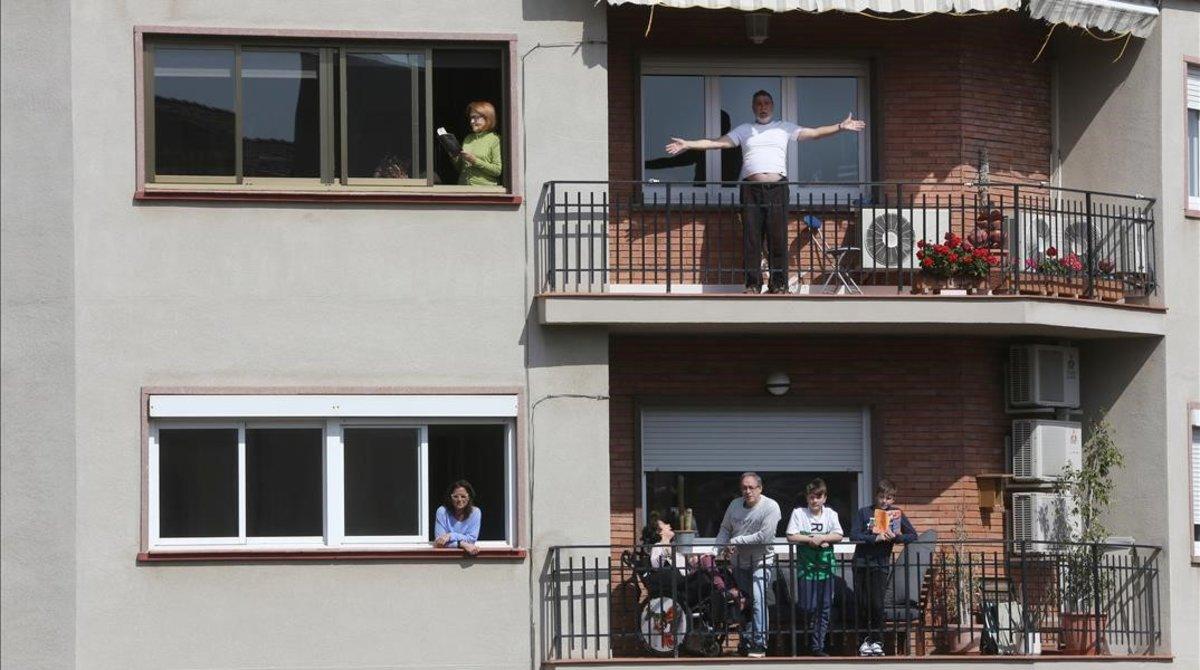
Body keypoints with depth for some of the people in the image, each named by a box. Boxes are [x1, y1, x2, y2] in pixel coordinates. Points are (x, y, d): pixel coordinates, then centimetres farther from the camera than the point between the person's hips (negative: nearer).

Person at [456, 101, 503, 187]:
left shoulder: (495, 139, 0)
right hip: (463, 185, 5)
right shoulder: (468, 139, 17)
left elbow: (498, 170, -8)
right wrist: (454, 158, 4)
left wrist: (475, 161, -11)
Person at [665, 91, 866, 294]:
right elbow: (717, 143, 13)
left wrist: (841, 126, 0)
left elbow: (815, 133, 11)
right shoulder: (744, 130, 18)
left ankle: (779, 284, -2)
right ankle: (753, 284, -1)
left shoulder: (785, 128, 16)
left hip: (777, 188, -1)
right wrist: (687, 145, 4)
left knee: (778, 237, -5)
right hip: (751, 188, 1)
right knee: (751, 237, -3)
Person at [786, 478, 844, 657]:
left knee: (825, 608, 2)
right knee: (808, 607, -5)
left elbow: (838, 536, -1)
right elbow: (791, 536, -7)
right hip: (806, 566, -2)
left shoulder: (830, 514, 7)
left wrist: (821, 538, -13)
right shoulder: (799, 513, 0)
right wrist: (811, 540, -13)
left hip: (825, 565, 2)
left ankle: (818, 647, 7)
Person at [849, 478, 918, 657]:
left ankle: (877, 641, 5)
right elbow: (854, 535, -10)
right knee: (862, 604, 3)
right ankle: (868, 637, 18)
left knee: (877, 603, -7)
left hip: (881, 563, -1)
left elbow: (913, 535, 2)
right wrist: (876, 538, -20)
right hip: (861, 561, 1)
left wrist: (895, 537, -15)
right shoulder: (864, 513, 1)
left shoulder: (896, 513, 4)